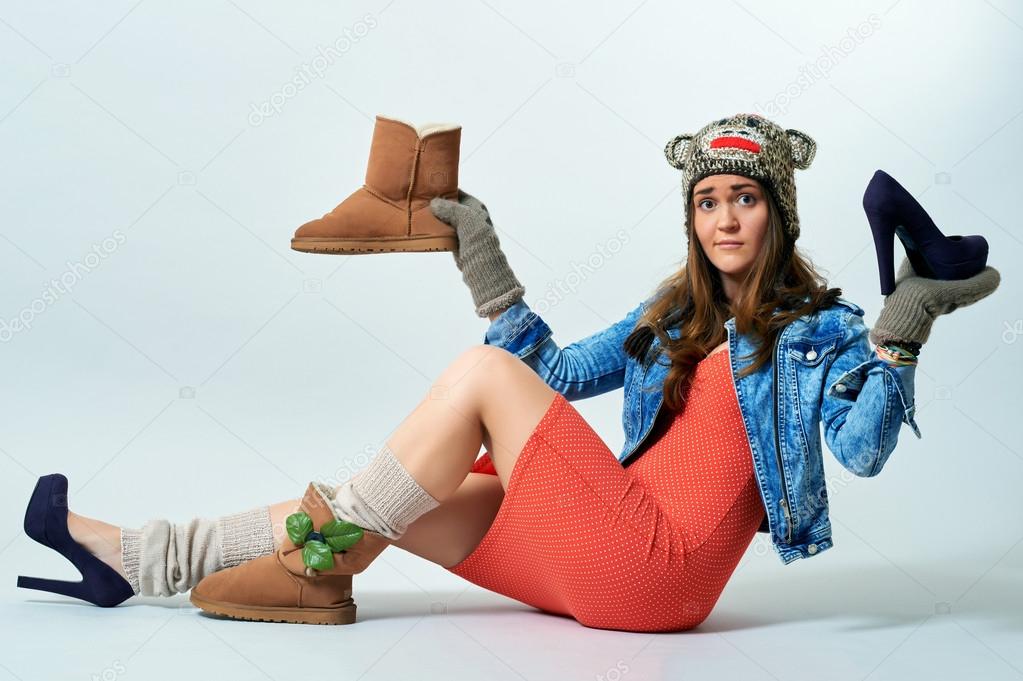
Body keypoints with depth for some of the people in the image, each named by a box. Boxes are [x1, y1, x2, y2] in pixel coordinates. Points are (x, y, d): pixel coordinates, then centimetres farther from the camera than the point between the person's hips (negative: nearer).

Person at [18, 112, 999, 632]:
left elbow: (862, 449, -12)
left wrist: (901, 332, -23)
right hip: (600, 568, 7)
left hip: (655, 570, -6)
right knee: (380, 501, -3)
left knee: (480, 376, -17)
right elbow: (554, 375, 19)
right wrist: (488, 271, 12)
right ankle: (157, 559, 5)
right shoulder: (672, 317, 19)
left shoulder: (816, 328, 2)